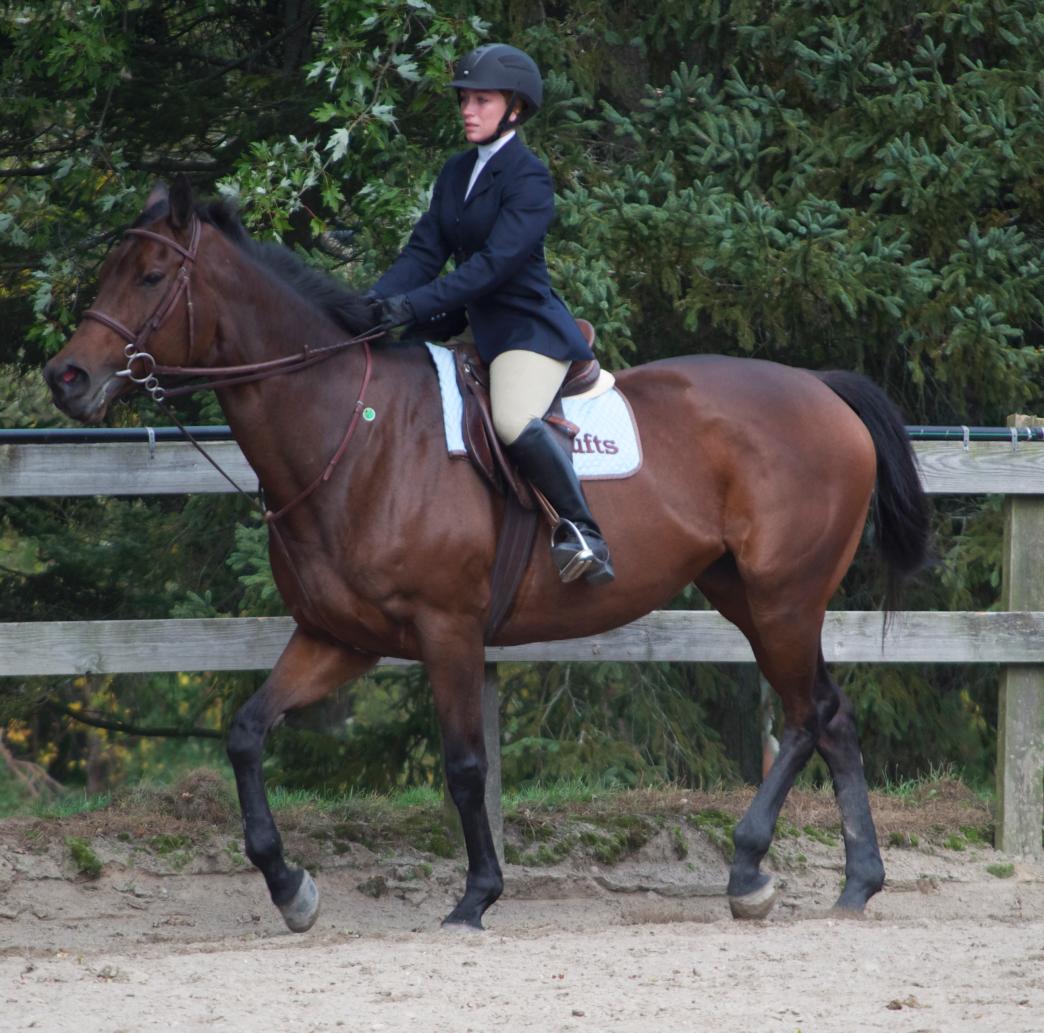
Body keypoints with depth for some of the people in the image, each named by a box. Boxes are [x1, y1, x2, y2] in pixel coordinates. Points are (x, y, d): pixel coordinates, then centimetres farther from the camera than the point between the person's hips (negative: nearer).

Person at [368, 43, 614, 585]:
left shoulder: (528, 179, -13)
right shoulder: (457, 173, 12)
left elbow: (495, 262, -24)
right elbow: (425, 251, 7)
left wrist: (415, 304, -32)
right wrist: (377, 299, -12)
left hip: (527, 327, -9)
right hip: (471, 324, 9)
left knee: (514, 422, -34)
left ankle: (584, 533, -24)